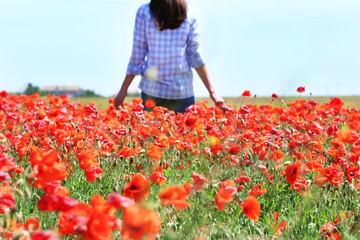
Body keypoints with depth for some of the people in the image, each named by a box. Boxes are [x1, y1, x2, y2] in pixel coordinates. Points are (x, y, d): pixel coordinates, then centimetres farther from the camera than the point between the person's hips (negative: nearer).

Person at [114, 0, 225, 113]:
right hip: (183, 90, 0)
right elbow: (195, 56, -3)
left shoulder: (144, 12, -4)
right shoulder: (190, 14, -3)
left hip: (151, 90, 0)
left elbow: (137, 55, -1)